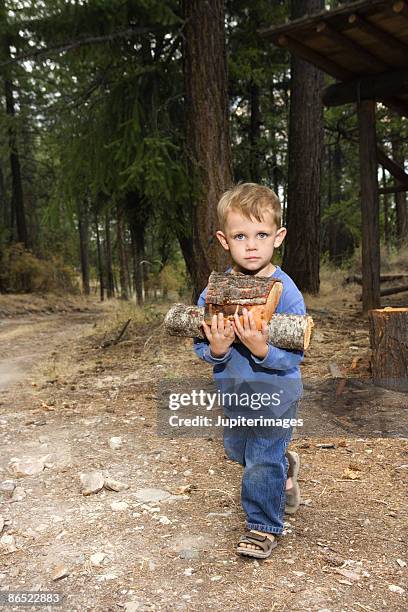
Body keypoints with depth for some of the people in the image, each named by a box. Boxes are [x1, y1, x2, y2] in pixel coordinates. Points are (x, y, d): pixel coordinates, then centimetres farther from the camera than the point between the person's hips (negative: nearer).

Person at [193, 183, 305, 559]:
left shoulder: (286, 292, -21)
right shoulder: (214, 291, -11)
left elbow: (294, 356, -21)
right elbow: (201, 348, -7)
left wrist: (261, 349, -39)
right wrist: (216, 349, -29)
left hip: (275, 393, -5)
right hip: (234, 391, 5)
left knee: (262, 461, 1)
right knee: (237, 450, 24)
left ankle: (264, 526, 27)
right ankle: (285, 466, 53)